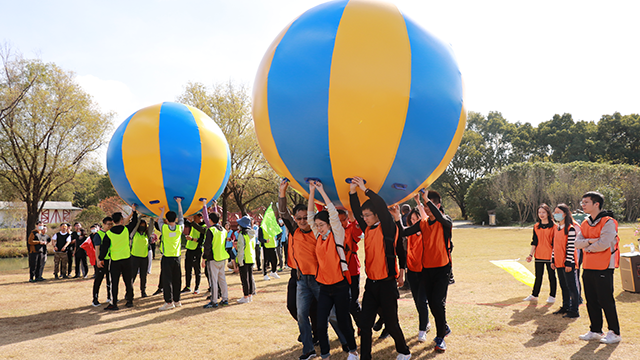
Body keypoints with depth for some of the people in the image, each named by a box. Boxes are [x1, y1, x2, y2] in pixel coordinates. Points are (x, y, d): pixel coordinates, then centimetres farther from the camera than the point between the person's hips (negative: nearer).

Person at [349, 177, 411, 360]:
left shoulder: (388, 228, -10)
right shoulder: (367, 229, 9)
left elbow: (382, 206, -23)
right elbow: (356, 211, 9)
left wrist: (365, 189, -19)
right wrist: (353, 192, -3)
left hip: (387, 284, -6)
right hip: (371, 283, 6)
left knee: (391, 324, 7)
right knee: (365, 324, 4)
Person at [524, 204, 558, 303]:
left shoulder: (554, 226, -5)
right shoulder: (536, 226, 8)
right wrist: (530, 254, 6)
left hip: (550, 255, -4)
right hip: (538, 256, 4)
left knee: (552, 276, 7)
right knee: (538, 276, 12)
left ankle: (552, 296, 19)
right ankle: (534, 295, 20)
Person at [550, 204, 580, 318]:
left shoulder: (570, 228, -13)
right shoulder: (557, 228, 12)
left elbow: (571, 246, -15)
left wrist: (568, 263, -17)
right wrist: (553, 260, 15)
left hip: (567, 263, -8)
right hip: (559, 263, 8)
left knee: (571, 286, -1)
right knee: (563, 286, 15)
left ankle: (574, 311, 5)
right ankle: (565, 307, 25)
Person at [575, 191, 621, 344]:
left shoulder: (608, 222, -12)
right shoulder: (586, 223, 12)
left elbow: (603, 244, -21)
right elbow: (577, 243, 4)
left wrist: (588, 247, -5)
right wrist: (590, 241, -14)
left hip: (603, 268, -8)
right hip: (588, 267, 8)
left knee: (606, 301, -1)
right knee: (591, 301, 12)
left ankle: (615, 333, 13)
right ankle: (595, 331, 23)